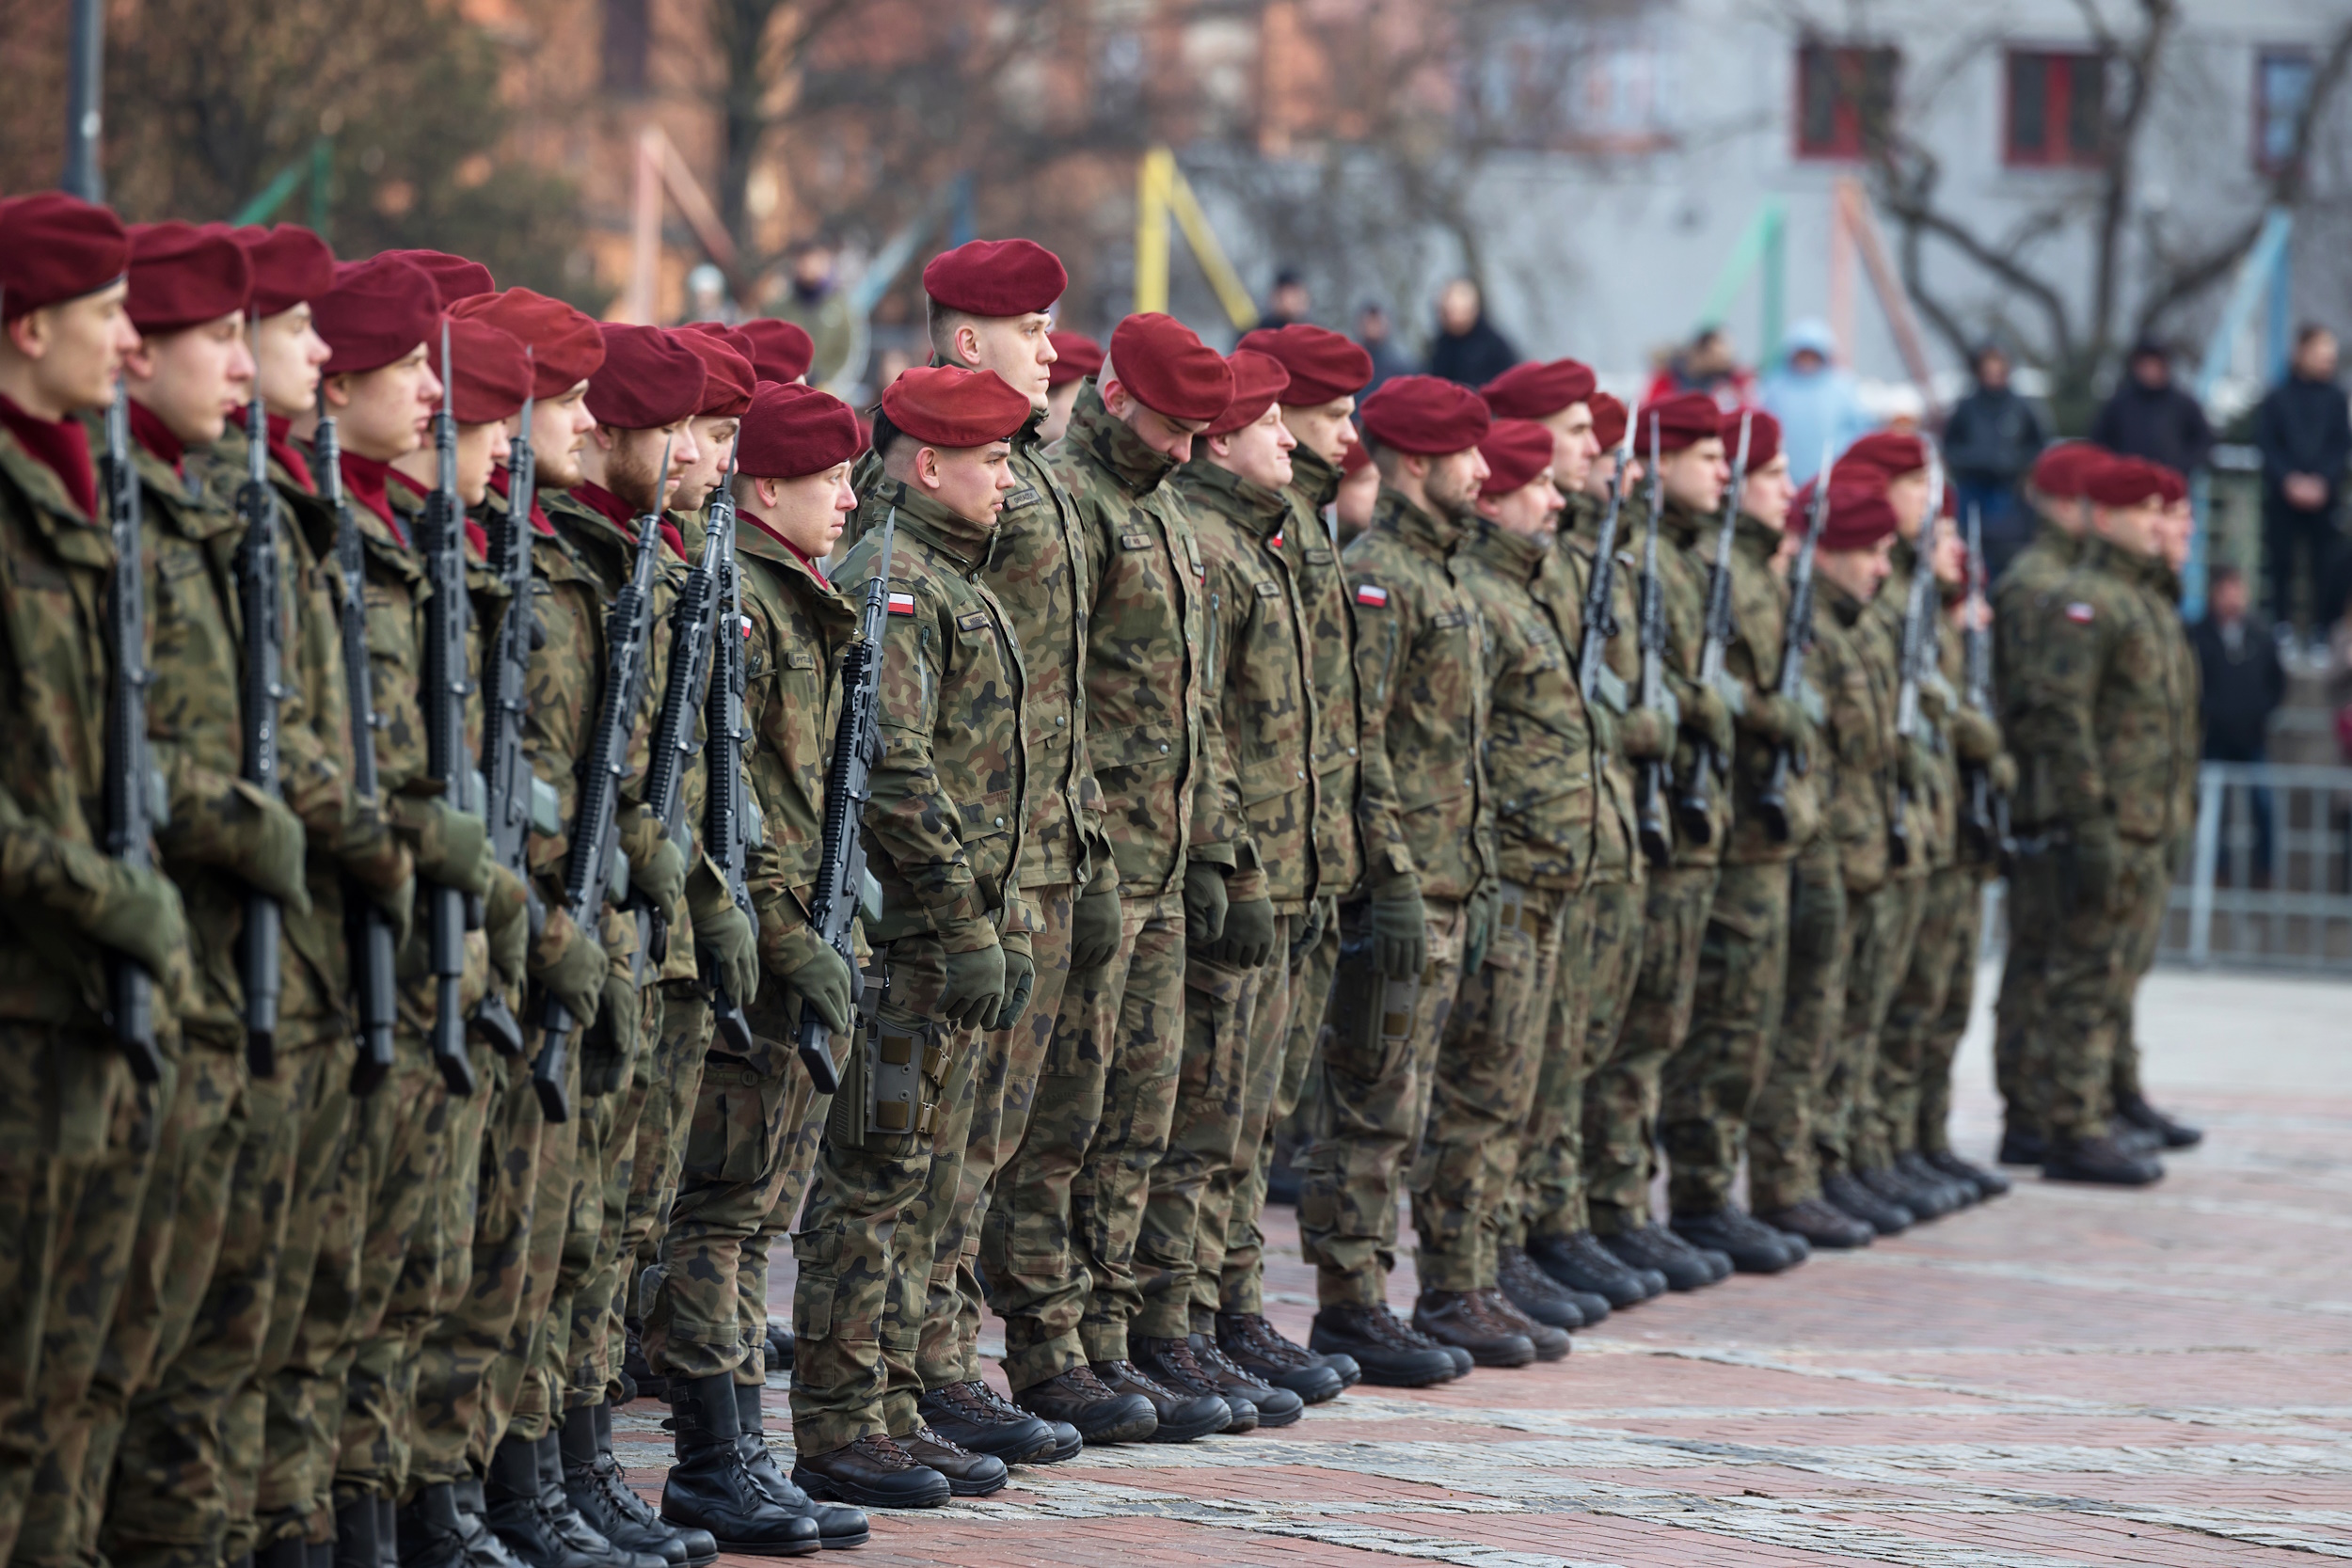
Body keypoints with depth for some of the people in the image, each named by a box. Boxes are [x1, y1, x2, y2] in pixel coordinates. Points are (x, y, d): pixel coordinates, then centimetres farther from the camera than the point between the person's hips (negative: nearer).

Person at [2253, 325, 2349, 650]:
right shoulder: (2278, 398, 2)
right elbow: (2266, 444, 1)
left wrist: (2322, 481, -9)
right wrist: (2290, 481, -10)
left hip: (2324, 497, 1)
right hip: (2282, 497, -1)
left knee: (2325, 567, -2)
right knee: (2281, 563, 1)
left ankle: (2321, 634, 4)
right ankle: (2282, 626, 12)